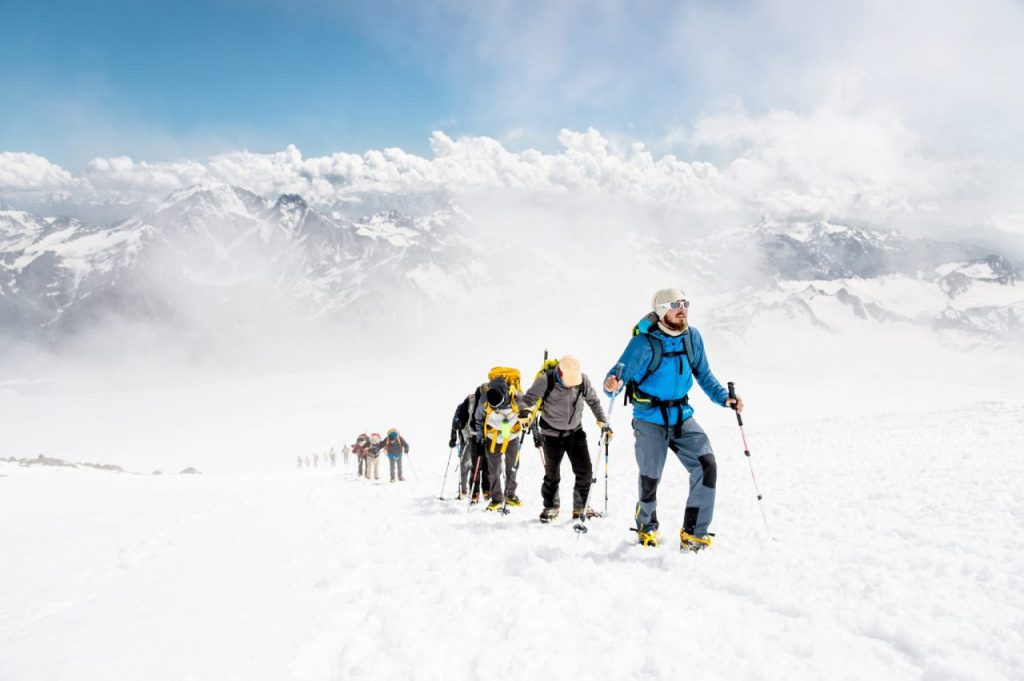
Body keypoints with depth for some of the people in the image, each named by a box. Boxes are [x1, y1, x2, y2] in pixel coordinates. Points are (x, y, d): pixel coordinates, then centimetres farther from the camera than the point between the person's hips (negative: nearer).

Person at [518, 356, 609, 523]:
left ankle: (580, 507, 18)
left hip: (575, 432, 3)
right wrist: (524, 411, -40)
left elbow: (593, 401, 3)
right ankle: (551, 507, 25)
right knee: (552, 473, 6)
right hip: (552, 434, -3)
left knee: (585, 471, 1)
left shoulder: (583, 380, -13)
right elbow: (528, 399, -18)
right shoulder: (546, 380, -22)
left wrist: (602, 422, 0)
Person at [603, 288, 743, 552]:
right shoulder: (644, 342, -16)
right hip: (650, 420, -4)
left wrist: (724, 398, -2)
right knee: (650, 478, 5)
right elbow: (619, 375, -16)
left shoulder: (692, 337, -1)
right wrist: (612, 385, -39)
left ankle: (693, 534, -3)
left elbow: (704, 375, 11)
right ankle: (647, 529, 35)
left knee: (706, 465, -12)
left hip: (682, 416, 4)